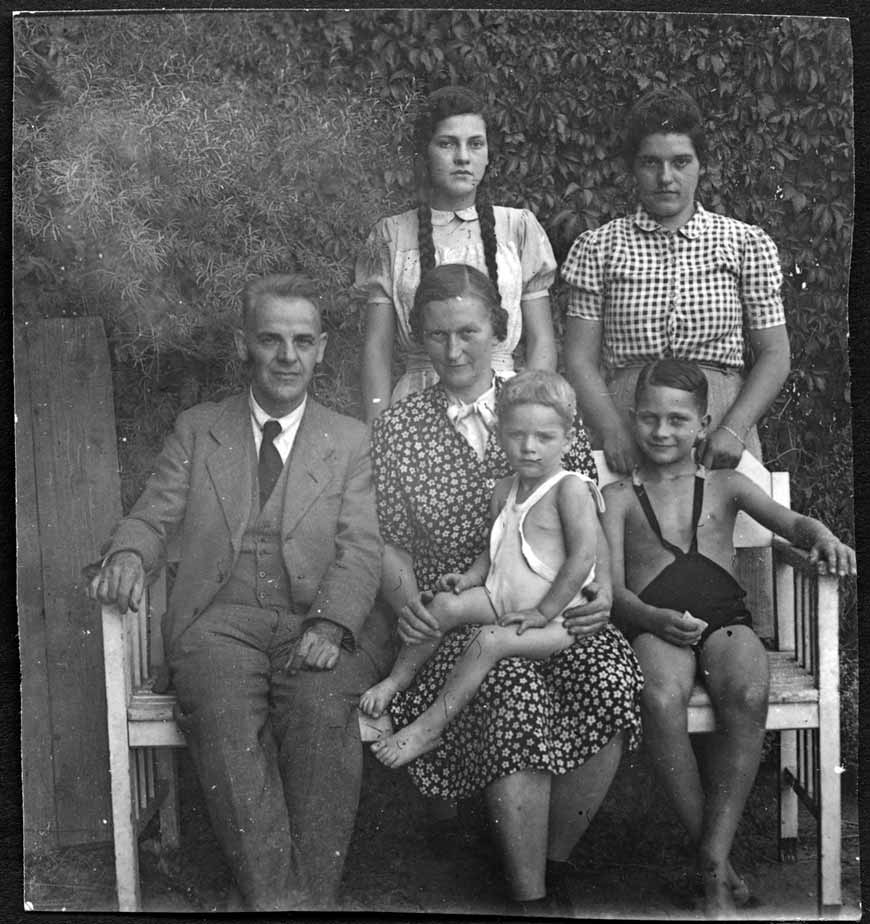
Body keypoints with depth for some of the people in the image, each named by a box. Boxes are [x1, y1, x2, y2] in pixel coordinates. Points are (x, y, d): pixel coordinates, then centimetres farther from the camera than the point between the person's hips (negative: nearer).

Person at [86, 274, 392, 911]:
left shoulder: (350, 440, 14)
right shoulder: (196, 430, 19)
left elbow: (361, 548, 3)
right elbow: (152, 517, 13)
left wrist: (330, 623, -17)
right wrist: (128, 555, -13)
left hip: (320, 624, 0)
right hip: (222, 620, 1)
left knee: (321, 705, -32)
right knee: (221, 707, -31)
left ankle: (316, 895, -24)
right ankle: (272, 896, -28)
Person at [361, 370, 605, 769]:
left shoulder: (570, 488, -14)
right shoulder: (504, 491, 9)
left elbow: (582, 558, -19)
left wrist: (543, 612, -17)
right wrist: (470, 577, 0)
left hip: (557, 616, -7)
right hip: (500, 598, 7)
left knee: (491, 640, -28)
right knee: (445, 603, -15)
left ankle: (428, 727, -20)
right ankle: (397, 679, 0)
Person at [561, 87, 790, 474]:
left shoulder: (746, 244, 8)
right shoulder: (598, 247, 7)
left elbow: (774, 354, 6)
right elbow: (580, 359, 2)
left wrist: (734, 429, -9)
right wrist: (612, 432, -13)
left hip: (718, 432, 1)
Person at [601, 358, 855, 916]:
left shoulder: (725, 486, 22)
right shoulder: (619, 497, 16)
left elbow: (790, 521, 10)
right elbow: (614, 591, 5)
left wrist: (823, 539, -15)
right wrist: (656, 619, -17)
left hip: (725, 618, 1)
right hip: (654, 625, -1)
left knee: (748, 696, -33)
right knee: (661, 700, -35)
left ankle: (714, 865, -24)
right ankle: (715, 864, -19)